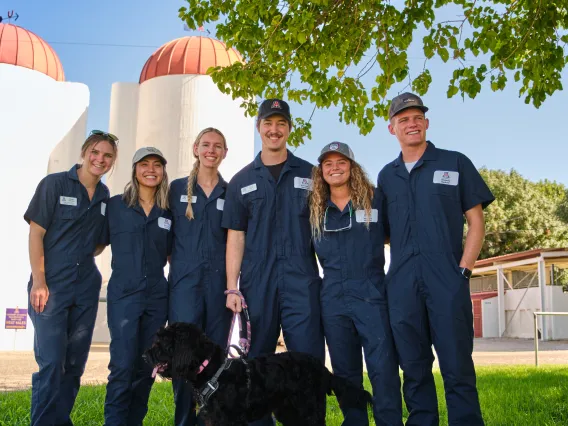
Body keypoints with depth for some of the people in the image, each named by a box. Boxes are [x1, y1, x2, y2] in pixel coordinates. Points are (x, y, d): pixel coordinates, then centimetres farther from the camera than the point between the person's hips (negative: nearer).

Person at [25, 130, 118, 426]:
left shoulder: (105, 196, 9)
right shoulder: (54, 184, -4)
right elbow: (36, 233, -8)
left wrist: (88, 255, 0)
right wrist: (39, 282, -13)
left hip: (86, 287, 5)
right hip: (51, 286, -5)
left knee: (75, 363, 10)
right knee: (51, 362, -9)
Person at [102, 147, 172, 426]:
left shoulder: (167, 212, 10)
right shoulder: (116, 205, 2)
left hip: (157, 296, 3)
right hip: (123, 293, -3)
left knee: (146, 367, 7)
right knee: (123, 365, -10)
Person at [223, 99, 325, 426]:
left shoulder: (310, 174, 10)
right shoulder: (242, 181, 12)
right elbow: (235, 237, 8)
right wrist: (231, 288, -1)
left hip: (301, 280, -1)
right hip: (256, 282, 2)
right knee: (256, 363, 7)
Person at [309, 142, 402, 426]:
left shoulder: (375, 200, 2)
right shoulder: (315, 210, 10)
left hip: (371, 295, -3)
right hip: (333, 299, 3)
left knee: (383, 369, -7)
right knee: (345, 372, 10)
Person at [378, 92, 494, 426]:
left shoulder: (455, 163, 7)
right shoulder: (386, 176, 16)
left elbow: (476, 222, 4)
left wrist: (464, 270, -6)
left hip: (447, 278, -3)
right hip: (402, 283, 3)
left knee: (457, 366, -4)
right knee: (414, 367, 8)